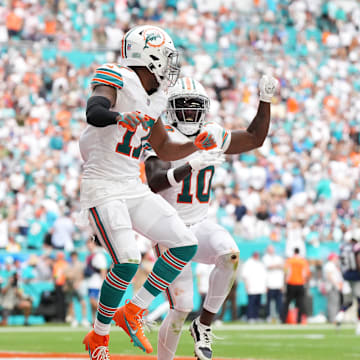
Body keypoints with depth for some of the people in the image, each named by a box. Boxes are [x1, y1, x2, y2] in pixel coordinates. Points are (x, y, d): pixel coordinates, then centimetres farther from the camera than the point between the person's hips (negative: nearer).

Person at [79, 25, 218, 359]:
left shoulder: (152, 99, 14)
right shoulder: (116, 79, -11)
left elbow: (164, 149, 24)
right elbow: (93, 112, -33)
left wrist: (195, 145, 8)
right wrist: (120, 117, -53)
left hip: (134, 189, 9)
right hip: (103, 189, -9)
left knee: (185, 245, 0)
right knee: (127, 262, -22)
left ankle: (132, 312, 7)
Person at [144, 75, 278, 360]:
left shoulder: (211, 135, 6)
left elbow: (255, 139, 19)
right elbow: (154, 182, -30)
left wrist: (265, 100, 7)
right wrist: (189, 167, -46)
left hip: (200, 226, 5)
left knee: (230, 254, -29)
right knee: (181, 309, -11)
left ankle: (204, 326, -15)